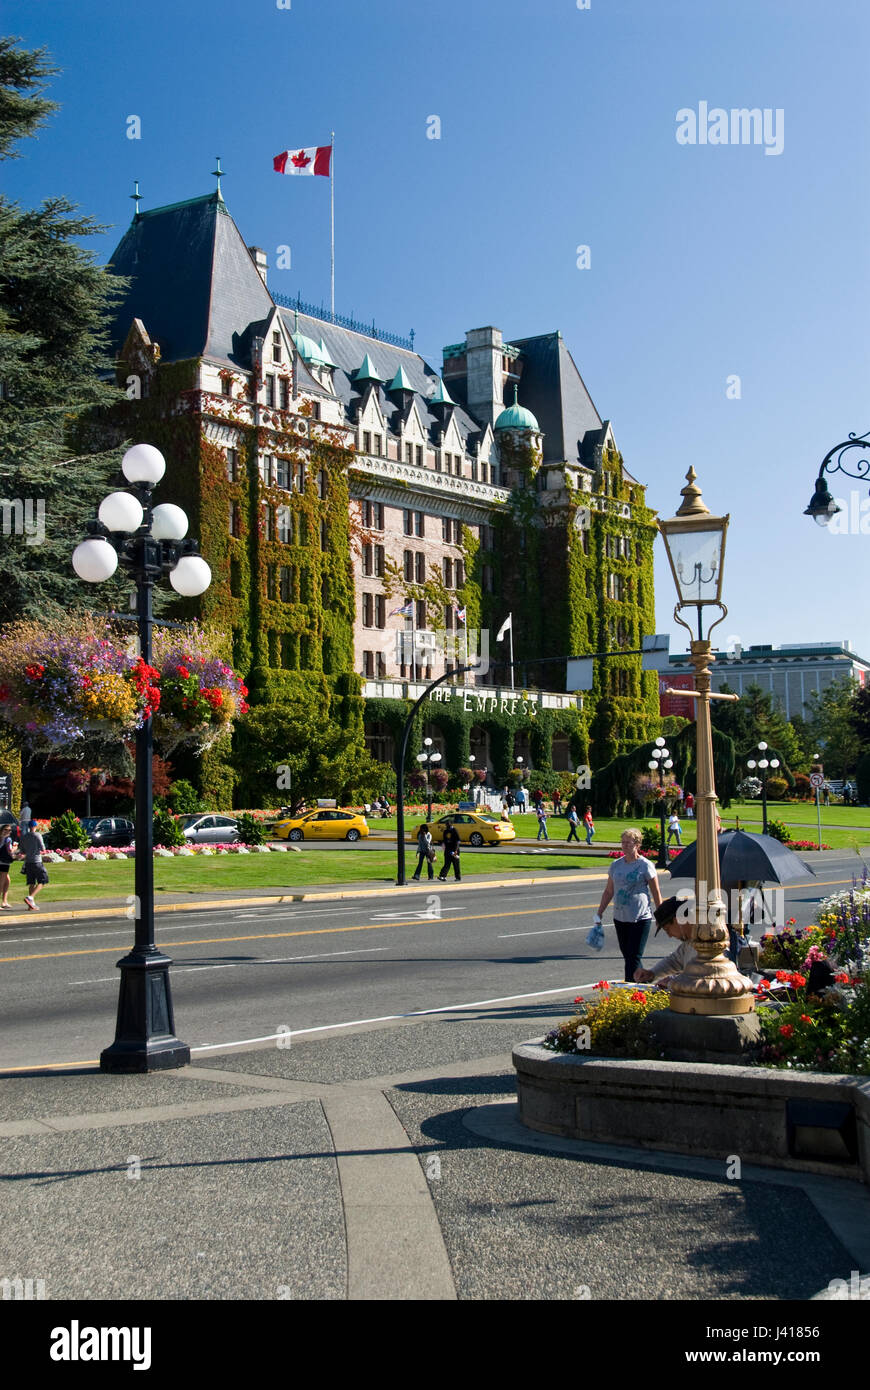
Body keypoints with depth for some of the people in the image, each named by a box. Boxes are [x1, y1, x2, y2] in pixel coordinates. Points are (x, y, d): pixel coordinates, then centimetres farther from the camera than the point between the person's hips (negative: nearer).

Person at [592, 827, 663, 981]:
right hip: (620, 917, 6)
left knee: (634, 958, -8)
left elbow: (656, 892, 0)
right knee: (627, 956, 12)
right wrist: (599, 915, 15)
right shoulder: (616, 865, 9)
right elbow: (608, 891, 17)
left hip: (641, 919, -6)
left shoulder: (645, 866, -5)